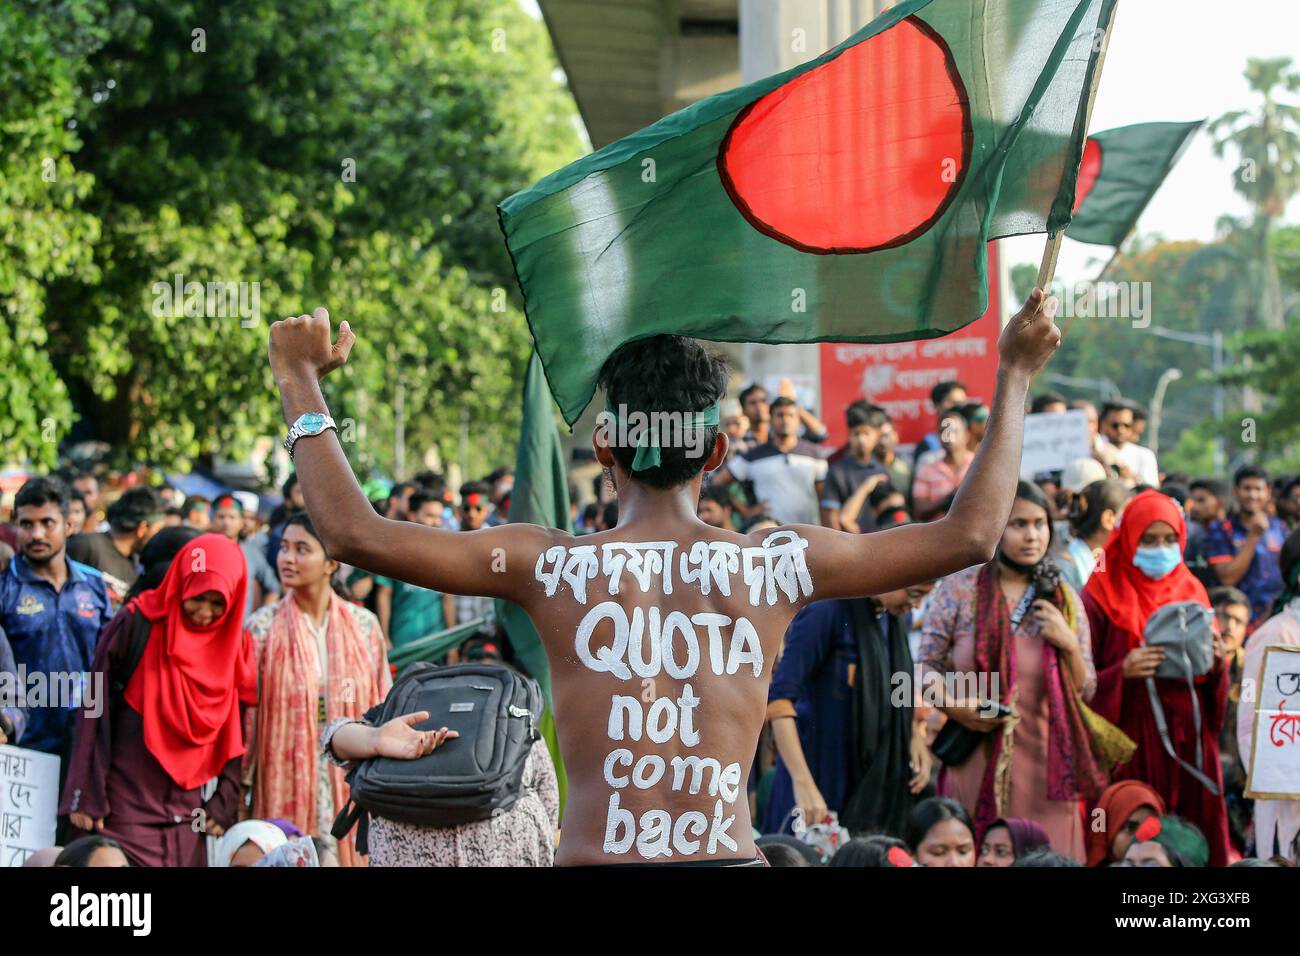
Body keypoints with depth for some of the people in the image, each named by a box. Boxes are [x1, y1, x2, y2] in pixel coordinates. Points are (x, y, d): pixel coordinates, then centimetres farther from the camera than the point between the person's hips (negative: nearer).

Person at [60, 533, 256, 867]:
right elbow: (95, 713, -5)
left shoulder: (235, 644, 6)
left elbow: (237, 736, 9)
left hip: (188, 816, 4)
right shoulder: (136, 625, -6)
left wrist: (224, 805, 3)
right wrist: (86, 797, -8)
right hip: (126, 811, -4)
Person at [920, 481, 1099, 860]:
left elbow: (1085, 693, 10)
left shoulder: (1064, 598, 8)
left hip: (1045, 764, 2)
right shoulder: (958, 588, 1)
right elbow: (927, 666, 3)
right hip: (976, 760, -2)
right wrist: (954, 706, -15)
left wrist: (1069, 644, -7)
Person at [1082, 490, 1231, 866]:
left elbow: (1214, 689, 14)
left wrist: (1216, 664, -7)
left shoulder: (1193, 594, 13)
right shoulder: (1102, 599, -2)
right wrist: (1121, 673, -22)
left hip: (1189, 742, 4)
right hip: (1130, 743, -4)